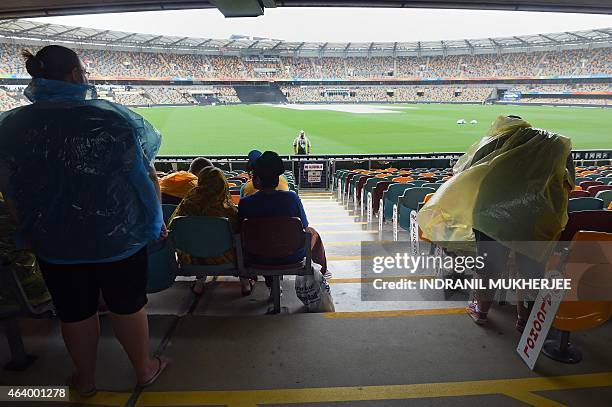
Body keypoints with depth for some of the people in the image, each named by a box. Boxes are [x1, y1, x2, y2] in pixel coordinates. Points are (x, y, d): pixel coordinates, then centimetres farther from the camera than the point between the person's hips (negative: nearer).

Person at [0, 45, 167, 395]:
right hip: (120, 236, -2)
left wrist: (29, 234, 17)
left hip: (54, 243, 3)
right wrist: (156, 221, 2)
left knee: (76, 313, 21)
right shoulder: (115, 118, -15)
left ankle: (86, 380, 43)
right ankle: (145, 369, 37)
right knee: (128, 305, 17)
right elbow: (148, 176, -11)